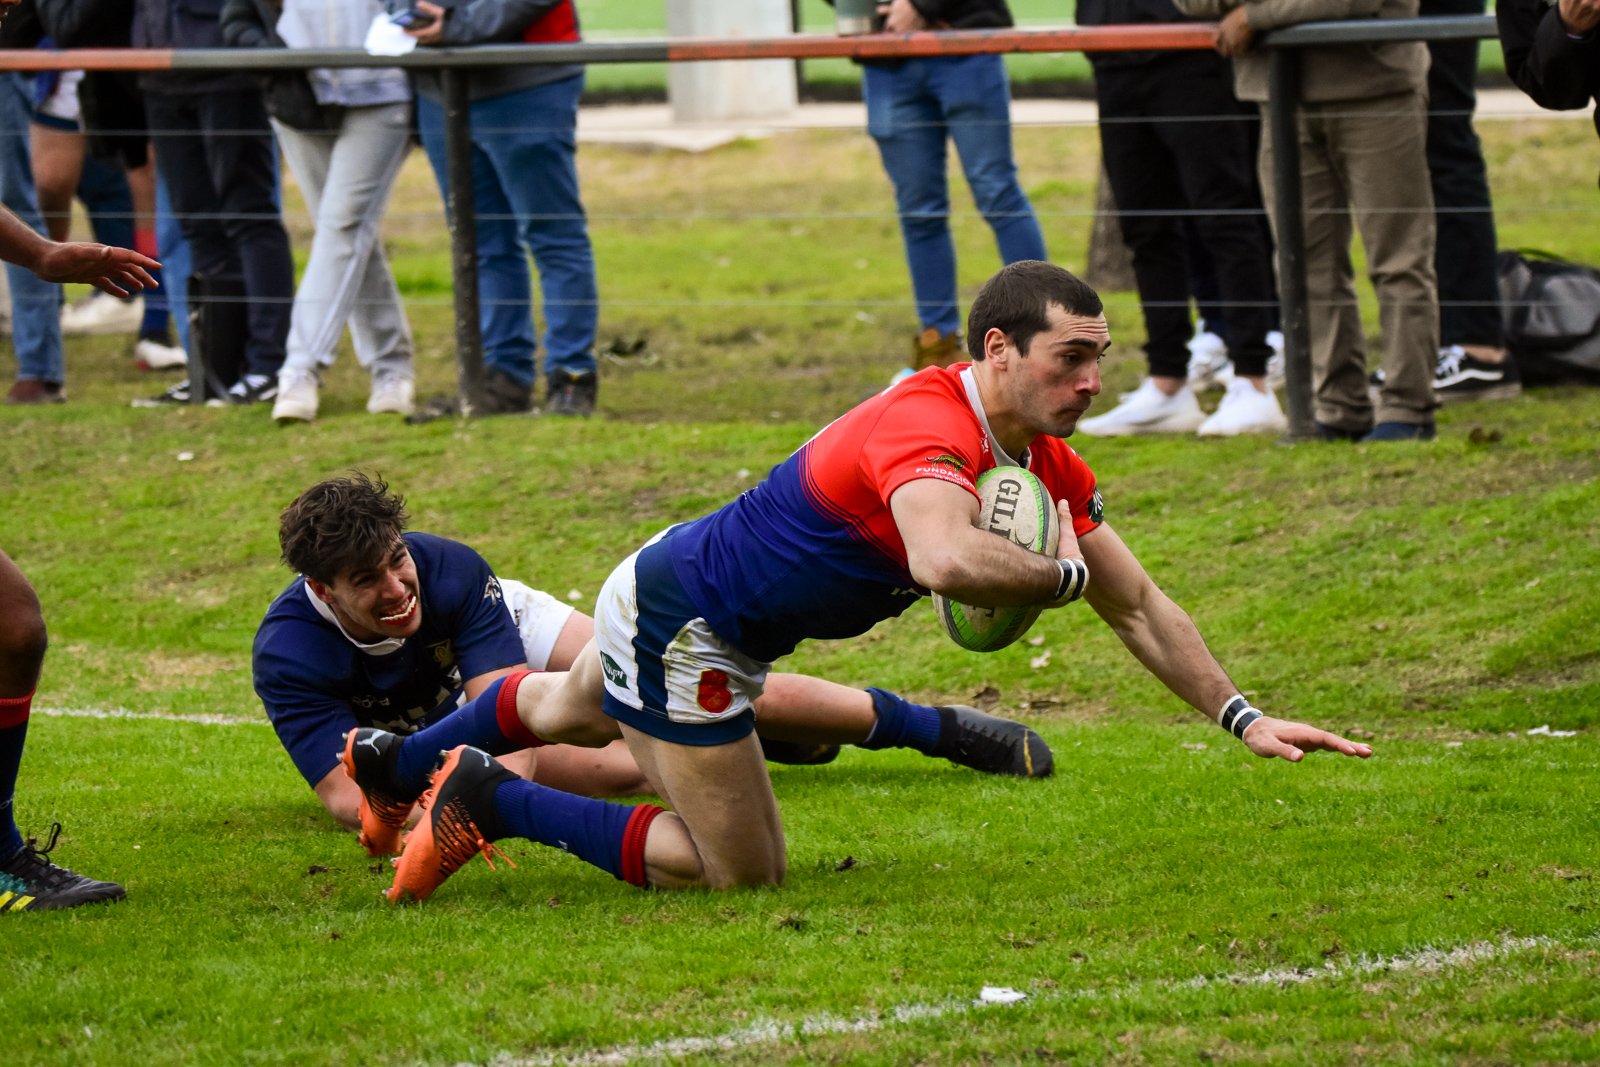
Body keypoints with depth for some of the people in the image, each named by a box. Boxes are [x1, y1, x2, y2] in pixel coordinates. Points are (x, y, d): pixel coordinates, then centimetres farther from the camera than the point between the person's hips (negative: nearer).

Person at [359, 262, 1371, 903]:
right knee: (741, 871, -4)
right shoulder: (928, 427, -35)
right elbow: (946, 560, -57)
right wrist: (1064, 574, -39)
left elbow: (1139, 607, 4)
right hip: (673, 615, -10)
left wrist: (1242, 716, -3)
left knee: (573, 710, 37)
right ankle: (489, 800, 1)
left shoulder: (1048, 465, -6)